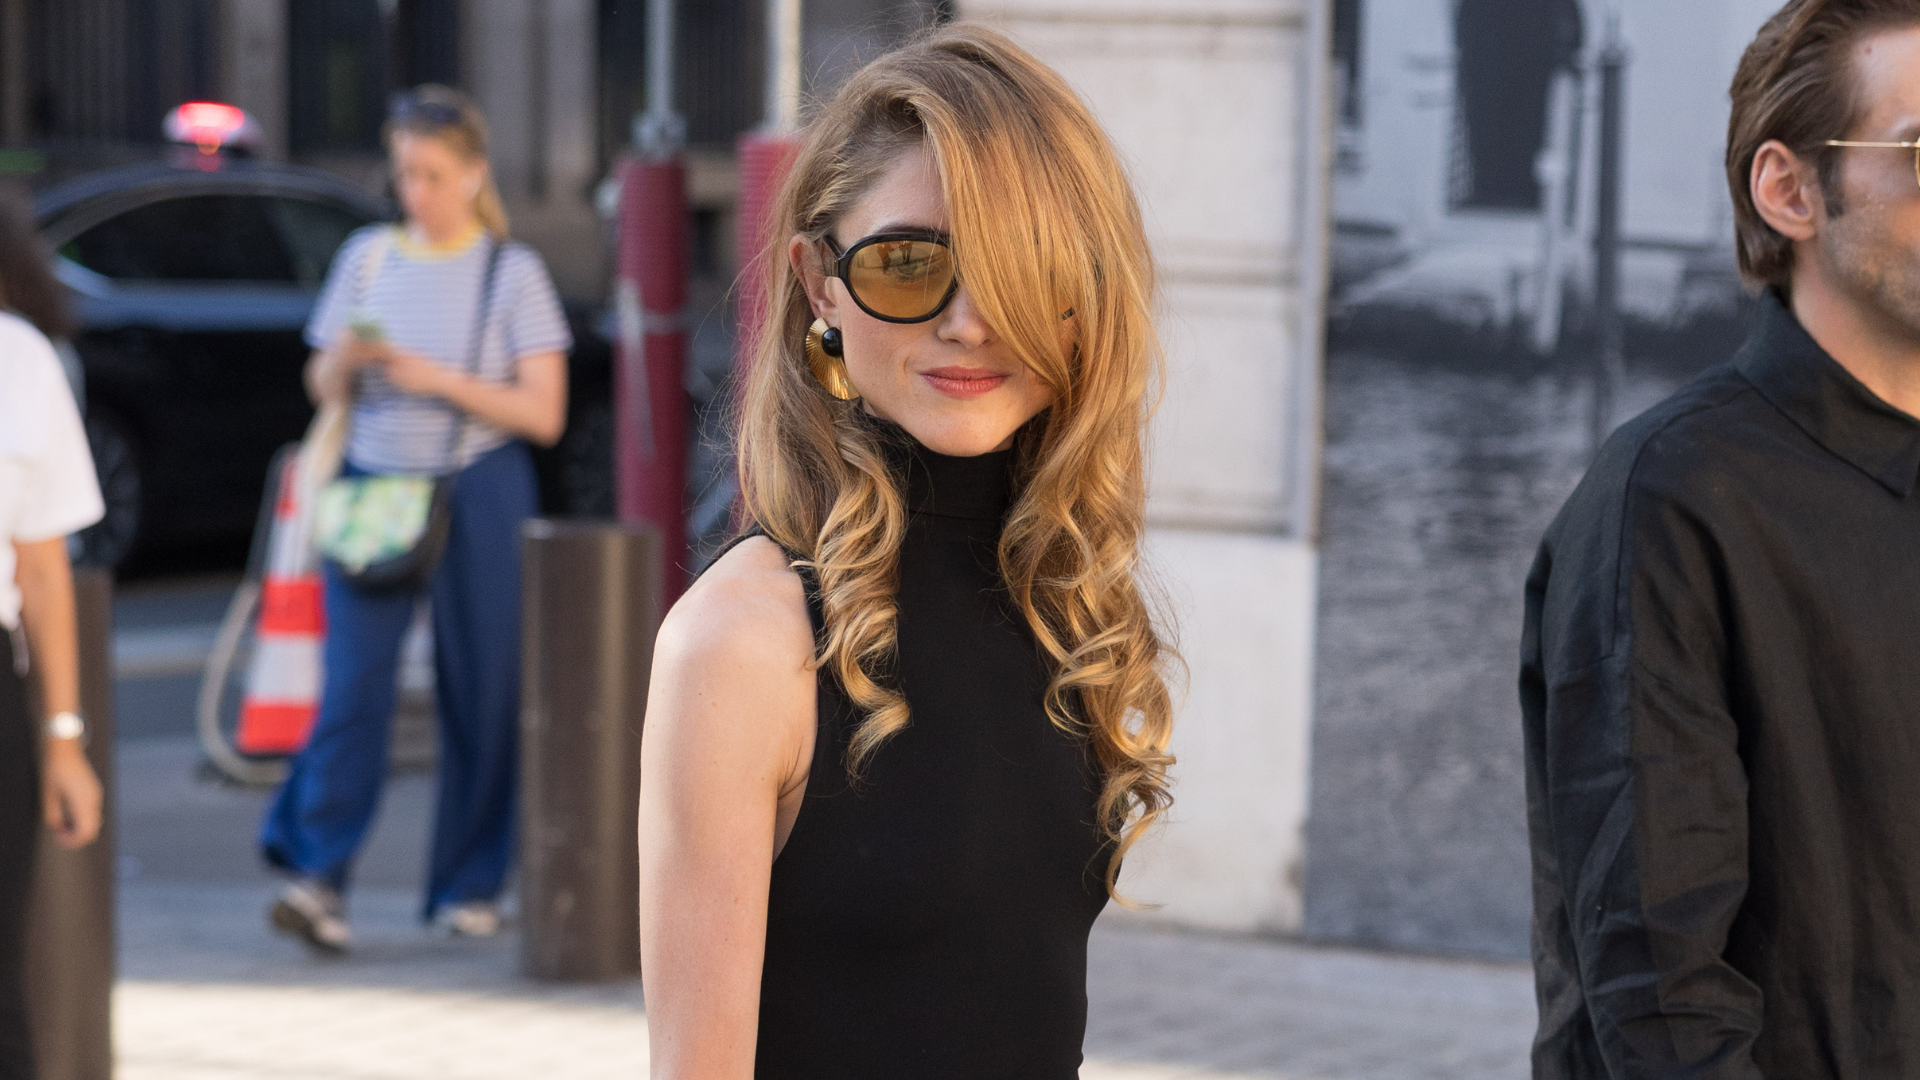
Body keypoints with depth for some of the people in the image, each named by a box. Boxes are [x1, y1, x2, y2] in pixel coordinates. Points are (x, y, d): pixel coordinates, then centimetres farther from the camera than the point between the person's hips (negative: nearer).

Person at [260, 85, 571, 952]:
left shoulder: (512, 272, 1)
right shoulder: (368, 257, 9)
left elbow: (543, 414, -5)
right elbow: (323, 389, 14)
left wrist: (437, 378, -15)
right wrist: (347, 357, -9)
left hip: (477, 495, -1)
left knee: (481, 688, 1)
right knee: (354, 680, -9)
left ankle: (471, 883, 12)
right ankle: (318, 873, -14)